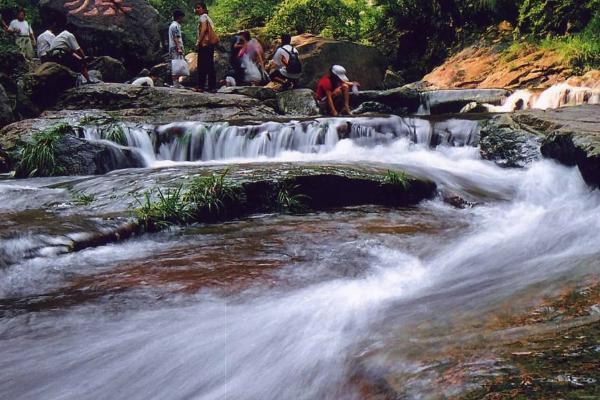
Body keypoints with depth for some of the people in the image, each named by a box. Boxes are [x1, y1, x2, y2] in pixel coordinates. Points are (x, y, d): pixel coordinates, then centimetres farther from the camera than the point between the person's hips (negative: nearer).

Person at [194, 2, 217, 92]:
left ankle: (200, 86, -12)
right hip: (210, 43, 10)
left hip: (204, 43, -9)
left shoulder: (203, 16, -4)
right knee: (209, 65, 7)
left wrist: (198, 41, -18)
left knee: (202, 65, -10)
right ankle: (212, 87, 5)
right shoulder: (207, 17, 24)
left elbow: (203, 29, -17)